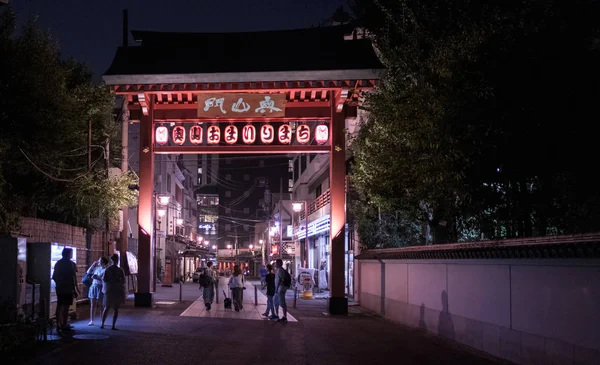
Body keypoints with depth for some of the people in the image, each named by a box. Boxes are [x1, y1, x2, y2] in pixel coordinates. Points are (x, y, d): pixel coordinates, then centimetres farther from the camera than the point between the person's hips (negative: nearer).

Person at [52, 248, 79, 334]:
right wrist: (75, 288, -7)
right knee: (66, 307, -2)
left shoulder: (58, 263, 9)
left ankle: (59, 325, 14)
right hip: (68, 289, -6)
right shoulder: (71, 264, -9)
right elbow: (73, 278, -12)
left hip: (59, 288, 6)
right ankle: (64, 325, -2)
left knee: (59, 306, 10)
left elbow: (54, 277, 11)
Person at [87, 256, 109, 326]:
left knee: (100, 305, -1)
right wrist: (93, 265, 11)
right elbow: (88, 272, 19)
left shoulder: (105, 270, -10)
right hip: (93, 286, 6)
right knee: (92, 305, 7)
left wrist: (97, 278, -23)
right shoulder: (97, 268, 11)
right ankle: (91, 321, 13)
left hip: (100, 288, -6)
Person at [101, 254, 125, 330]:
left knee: (106, 308, 14)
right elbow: (123, 281, -8)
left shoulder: (107, 269, -3)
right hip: (117, 291, -2)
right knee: (116, 309, 4)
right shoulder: (120, 270, -7)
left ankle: (102, 324, 11)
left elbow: (104, 279, -8)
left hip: (109, 290, 2)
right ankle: (113, 325, -2)